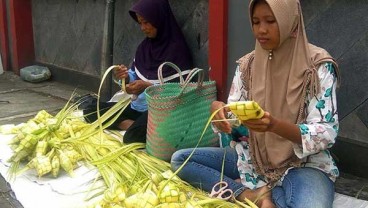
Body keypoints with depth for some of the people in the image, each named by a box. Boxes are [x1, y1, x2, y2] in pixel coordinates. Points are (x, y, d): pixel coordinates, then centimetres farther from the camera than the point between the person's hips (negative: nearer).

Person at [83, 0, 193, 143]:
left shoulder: (177, 49, -14)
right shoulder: (144, 46, 7)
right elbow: (136, 79, 13)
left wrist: (148, 87, -25)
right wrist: (126, 77, -11)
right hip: (137, 106, 9)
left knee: (133, 136, -36)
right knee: (91, 111, -1)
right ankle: (135, 125, -11)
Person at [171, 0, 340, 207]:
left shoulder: (318, 66, -12)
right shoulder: (247, 65, 1)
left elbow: (327, 133, -17)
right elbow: (233, 120, 3)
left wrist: (274, 125, -34)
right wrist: (219, 110, -22)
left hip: (303, 162, -5)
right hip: (254, 156, 5)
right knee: (180, 159, -9)